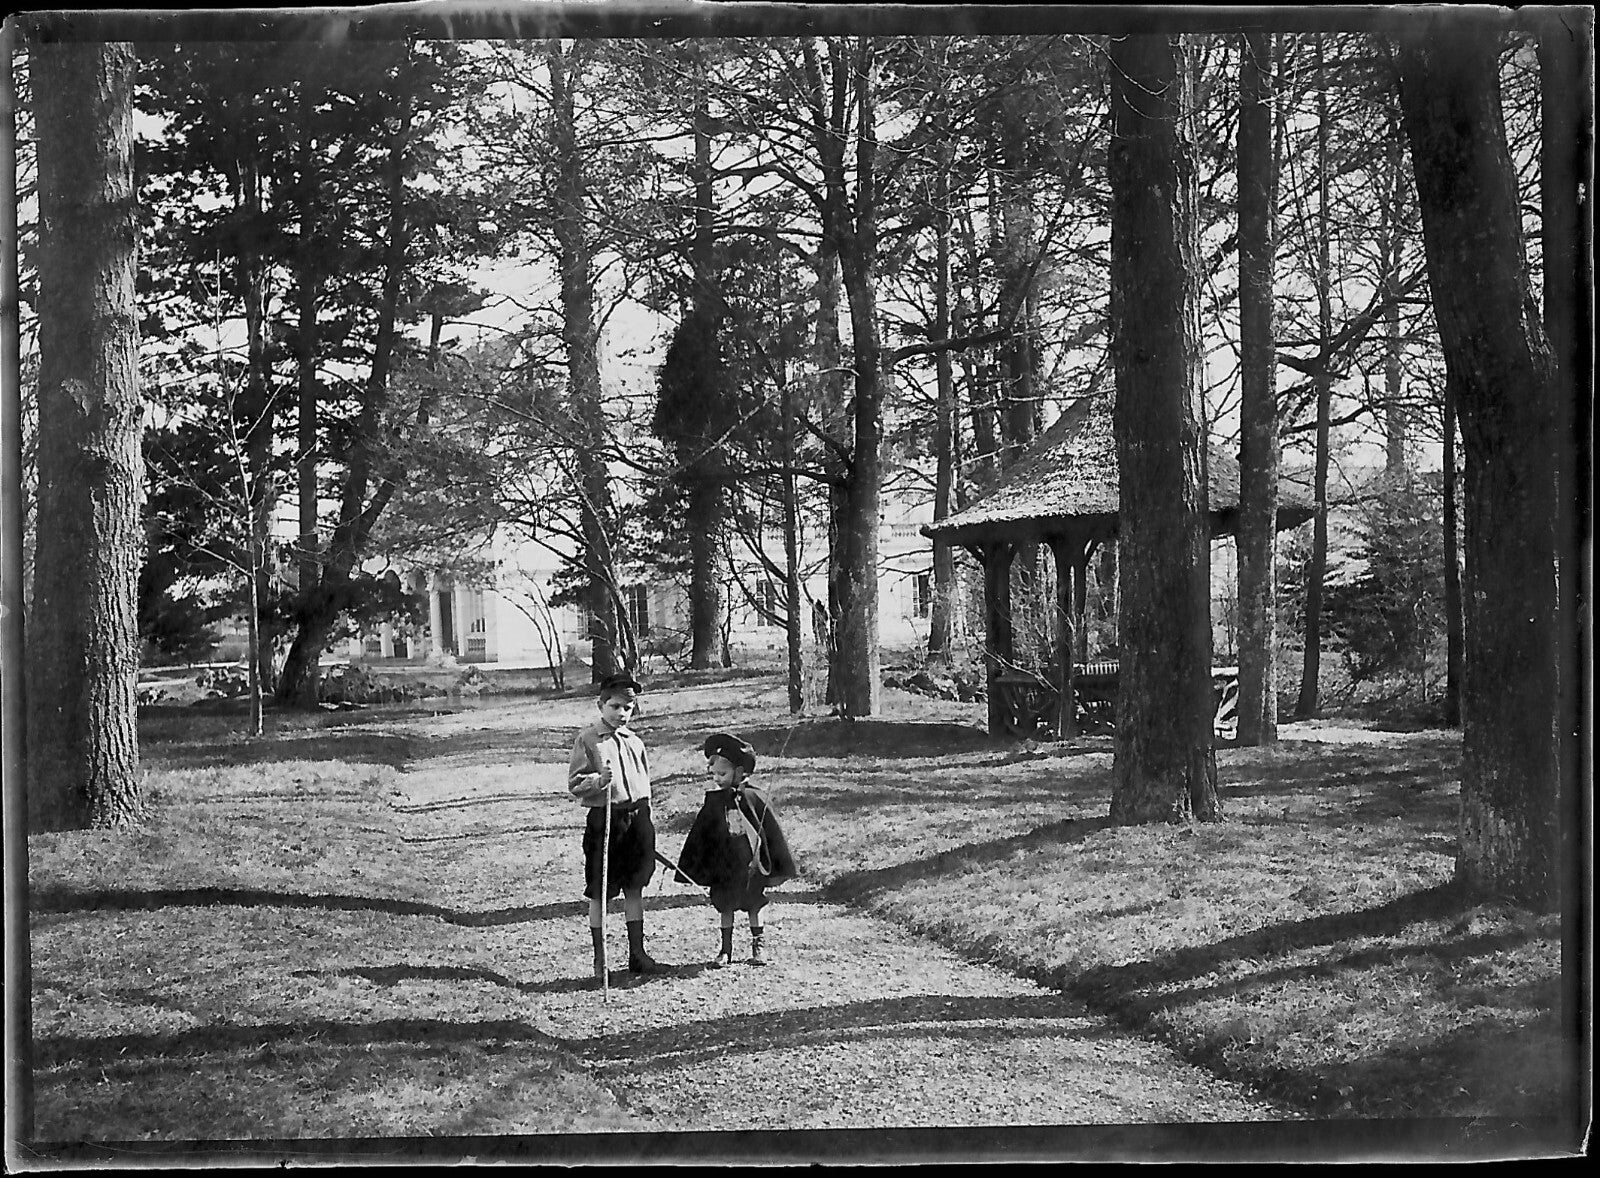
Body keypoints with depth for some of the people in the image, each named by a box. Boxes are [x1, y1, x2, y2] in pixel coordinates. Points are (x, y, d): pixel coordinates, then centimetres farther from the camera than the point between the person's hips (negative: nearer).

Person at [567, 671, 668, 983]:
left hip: (636, 817, 5)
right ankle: (600, 960, 11)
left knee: (635, 888, 11)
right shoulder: (587, 740, -5)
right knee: (599, 894, 2)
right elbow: (574, 785, -7)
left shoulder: (634, 741, 11)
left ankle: (637, 954, 20)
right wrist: (598, 781, -26)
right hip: (603, 819, -5)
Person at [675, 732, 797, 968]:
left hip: (751, 864, -2)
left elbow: (773, 834, -2)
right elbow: (700, 838, 4)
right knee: (725, 906, 7)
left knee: (753, 905, 9)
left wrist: (778, 868, -1)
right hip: (724, 867, 2)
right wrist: (696, 871, 3)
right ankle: (726, 949, 17)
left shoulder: (755, 799, -9)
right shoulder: (713, 802, -2)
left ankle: (758, 944, 24)